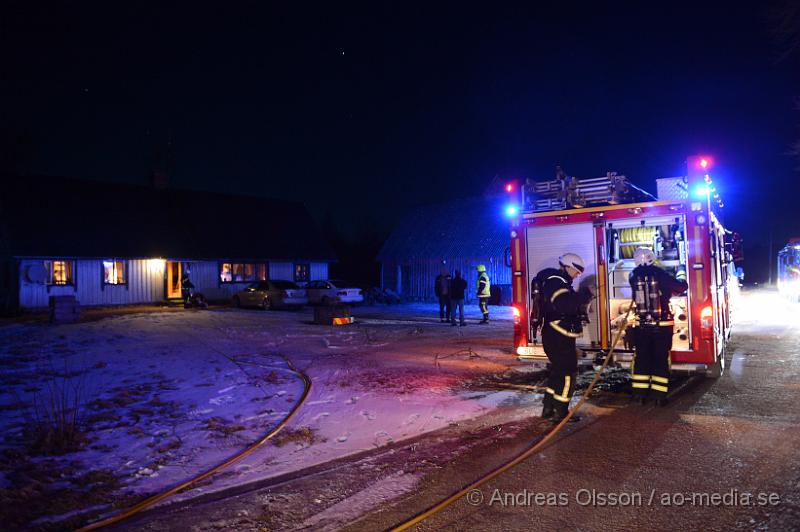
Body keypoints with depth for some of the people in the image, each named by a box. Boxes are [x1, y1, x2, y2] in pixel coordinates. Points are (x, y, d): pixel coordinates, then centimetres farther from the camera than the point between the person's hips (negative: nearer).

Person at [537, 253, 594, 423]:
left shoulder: (559, 282, 19)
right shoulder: (555, 281, -15)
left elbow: (569, 307, 25)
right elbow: (565, 304, -32)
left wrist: (581, 301, 9)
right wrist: (584, 294, -23)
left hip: (558, 337, 11)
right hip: (558, 337, -11)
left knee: (558, 372, 18)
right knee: (567, 374, -6)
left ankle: (548, 408, 25)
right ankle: (560, 413, 0)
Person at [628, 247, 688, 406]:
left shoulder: (634, 277, -2)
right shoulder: (661, 274, -10)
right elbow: (682, 286, 0)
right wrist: (681, 274, 22)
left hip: (642, 326, 2)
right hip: (662, 325, -2)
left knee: (641, 358, 11)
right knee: (661, 359, 6)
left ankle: (640, 393, 13)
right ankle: (659, 395, 8)